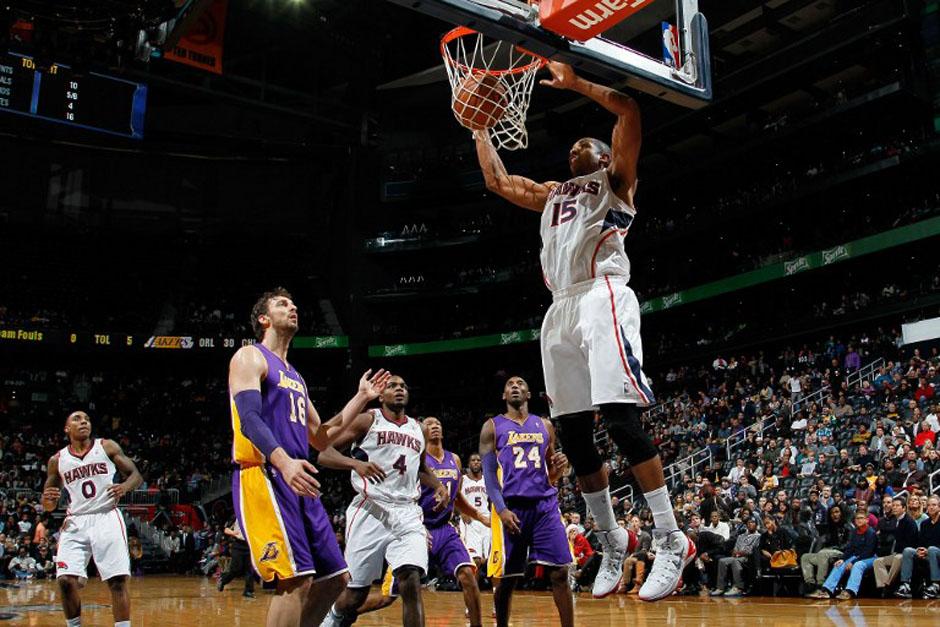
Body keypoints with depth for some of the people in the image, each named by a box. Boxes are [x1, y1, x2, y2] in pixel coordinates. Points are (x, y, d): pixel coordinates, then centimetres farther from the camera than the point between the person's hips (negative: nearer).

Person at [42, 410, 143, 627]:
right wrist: (47, 498, -9)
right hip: (75, 523, 2)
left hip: (107, 518, -2)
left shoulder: (107, 447, 5)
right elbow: (49, 506, 16)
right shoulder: (57, 460, 10)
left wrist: (124, 487, -17)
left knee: (117, 581, -10)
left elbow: (136, 475, 5)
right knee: (66, 580, -11)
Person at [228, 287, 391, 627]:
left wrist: (361, 398, 24)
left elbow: (321, 438, 27)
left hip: (299, 484, 9)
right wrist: (283, 461, -32)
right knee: (296, 579, -19)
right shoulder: (250, 357, 1)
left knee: (334, 579, 7)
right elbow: (249, 418, -16)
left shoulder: (295, 377, 26)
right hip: (264, 478, -9)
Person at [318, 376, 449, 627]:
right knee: (356, 593, 2)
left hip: (407, 513, 4)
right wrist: (356, 463, -22)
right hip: (371, 511, -3)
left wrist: (439, 486, 12)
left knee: (411, 583, -15)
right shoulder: (368, 420, 2)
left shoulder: (418, 429, 17)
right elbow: (324, 453, -4)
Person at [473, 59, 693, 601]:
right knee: (572, 434, 4)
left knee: (621, 416, -19)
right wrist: (480, 124, 35)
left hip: (602, 297, -7)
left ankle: (671, 541, -14)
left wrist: (574, 82, 6)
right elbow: (497, 180, 36)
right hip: (560, 310, 7)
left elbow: (629, 110, 0)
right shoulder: (551, 193, 32)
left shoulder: (615, 179, 14)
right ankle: (612, 541, 16)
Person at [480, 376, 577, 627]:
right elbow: (488, 473, -1)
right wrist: (501, 509, -14)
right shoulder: (492, 427, 7)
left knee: (559, 573, -6)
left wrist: (560, 467, -3)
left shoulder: (545, 425, 16)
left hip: (545, 504, 2)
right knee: (507, 578, 3)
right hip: (511, 506, -2)